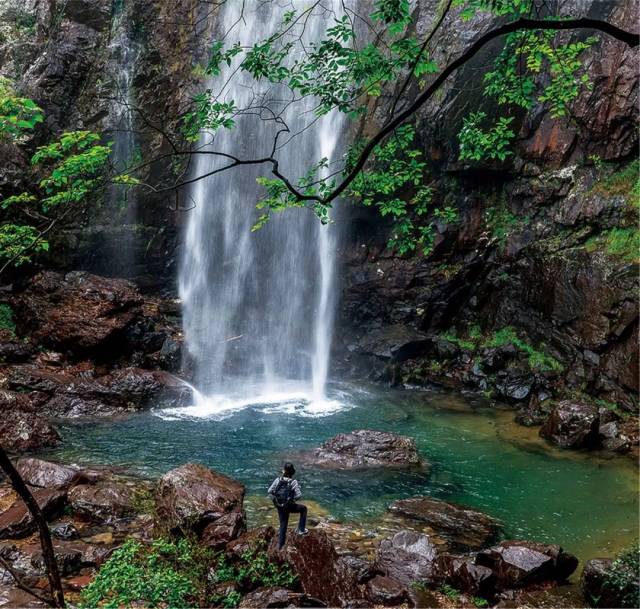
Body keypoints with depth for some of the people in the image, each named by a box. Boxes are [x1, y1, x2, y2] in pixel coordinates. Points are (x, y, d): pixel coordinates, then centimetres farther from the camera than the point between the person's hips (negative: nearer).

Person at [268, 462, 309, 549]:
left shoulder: (278, 480, -6)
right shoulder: (293, 482, -15)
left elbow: (270, 491, -8)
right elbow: (298, 495, -22)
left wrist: (275, 501, 4)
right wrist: (292, 499, -3)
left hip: (280, 506, 4)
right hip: (289, 506, -4)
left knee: (283, 525, 20)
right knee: (303, 508, 22)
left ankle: (280, 545, 26)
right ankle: (301, 529, 20)